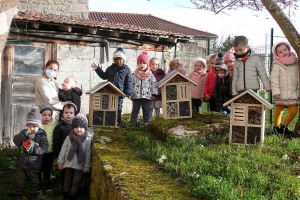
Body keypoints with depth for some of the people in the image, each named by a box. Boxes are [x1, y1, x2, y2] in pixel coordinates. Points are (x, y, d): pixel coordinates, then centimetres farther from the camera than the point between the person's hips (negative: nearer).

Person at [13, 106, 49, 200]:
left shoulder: (41, 135, -10)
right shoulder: (23, 132, -1)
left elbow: (44, 147, -16)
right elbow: (16, 141, -14)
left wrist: (34, 149, -28)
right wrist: (25, 134, -25)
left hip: (34, 165, -2)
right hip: (22, 163, 2)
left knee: (34, 181, 15)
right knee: (20, 181, 15)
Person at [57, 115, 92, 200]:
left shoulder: (88, 140, -10)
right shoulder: (68, 138, -5)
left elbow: (88, 155, -7)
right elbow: (63, 151, 1)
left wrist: (87, 167, -7)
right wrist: (60, 162, 2)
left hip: (79, 165, -1)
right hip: (68, 164, 2)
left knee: (76, 181, 8)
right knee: (67, 180, 16)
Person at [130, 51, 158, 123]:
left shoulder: (150, 75, 1)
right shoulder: (134, 75, 3)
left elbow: (154, 84, 3)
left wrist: (153, 93, -1)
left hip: (147, 96, 0)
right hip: (136, 96, 0)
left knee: (146, 111, 7)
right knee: (135, 111, 5)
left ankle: (147, 122, 14)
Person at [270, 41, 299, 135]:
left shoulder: (295, 63, 9)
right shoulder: (277, 65, -4)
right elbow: (274, 79, -9)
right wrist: (275, 92, -17)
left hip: (293, 94, 4)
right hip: (281, 94, -4)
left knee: (293, 111, -2)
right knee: (278, 112, 4)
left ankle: (284, 126, 15)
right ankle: (276, 127, 21)